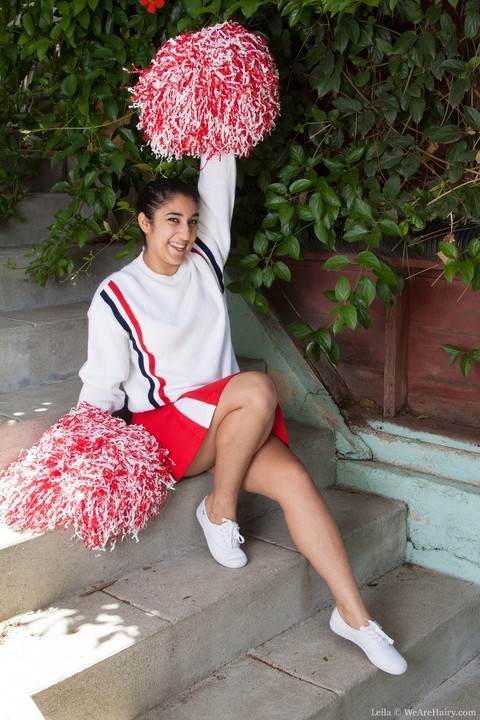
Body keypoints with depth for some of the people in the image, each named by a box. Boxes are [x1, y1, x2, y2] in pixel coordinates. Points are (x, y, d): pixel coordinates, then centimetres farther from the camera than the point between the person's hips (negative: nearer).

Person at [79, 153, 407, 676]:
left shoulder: (204, 262, 9)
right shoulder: (116, 296, -4)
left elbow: (218, 185, 6)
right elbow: (102, 384, -3)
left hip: (228, 425, 5)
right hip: (164, 425, -5)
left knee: (294, 480, -22)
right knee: (257, 388, -33)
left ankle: (353, 615, -15)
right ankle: (219, 510, -13)